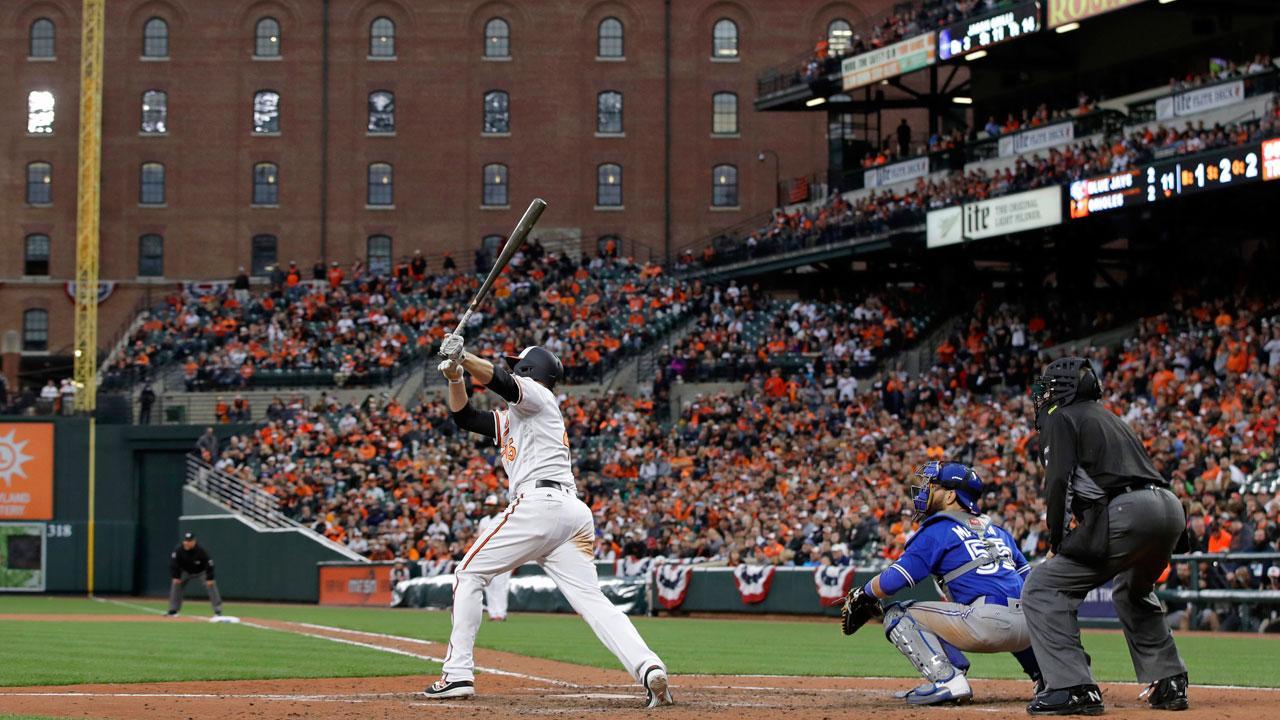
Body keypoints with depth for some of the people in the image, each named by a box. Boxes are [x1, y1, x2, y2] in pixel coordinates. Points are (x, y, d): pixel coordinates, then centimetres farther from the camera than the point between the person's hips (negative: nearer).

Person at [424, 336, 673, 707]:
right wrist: (455, 377, 20)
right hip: (574, 511, 9)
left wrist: (462, 355, -12)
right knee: (592, 600, -6)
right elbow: (465, 416, 34)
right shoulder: (511, 419, 33)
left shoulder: (538, 397, 8)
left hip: (539, 505, -9)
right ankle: (649, 669, -26)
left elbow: (501, 381, -13)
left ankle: (458, 674, -1)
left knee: (469, 574, 3)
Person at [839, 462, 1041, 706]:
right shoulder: (996, 530, 26)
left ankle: (946, 679, -13)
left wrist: (862, 594, 18)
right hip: (1028, 630, 7)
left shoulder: (937, 529, 6)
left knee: (897, 615, 6)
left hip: (987, 623, -7)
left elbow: (892, 582, -1)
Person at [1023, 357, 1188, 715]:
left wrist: (1056, 544, 4)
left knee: (1043, 589, -3)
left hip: (1127, 512, -8)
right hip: (1172, 509, 8)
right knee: (1132, 590, 35)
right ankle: (1169, 683, 27)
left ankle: (1073, 688, -14)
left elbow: (1058, 481, -4)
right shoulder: (1109, 417, 33)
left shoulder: (1060, 417, 9)